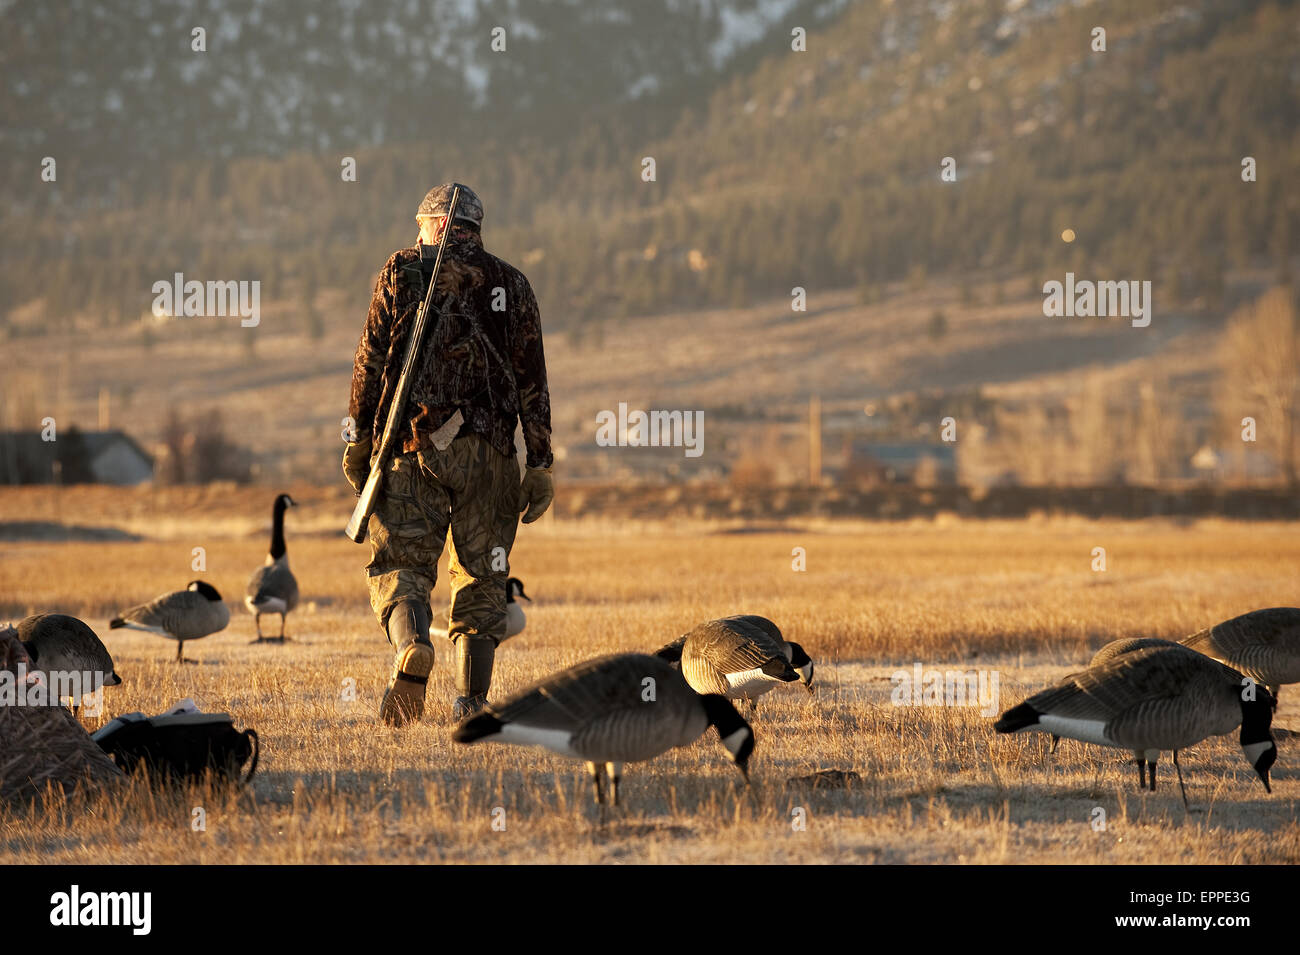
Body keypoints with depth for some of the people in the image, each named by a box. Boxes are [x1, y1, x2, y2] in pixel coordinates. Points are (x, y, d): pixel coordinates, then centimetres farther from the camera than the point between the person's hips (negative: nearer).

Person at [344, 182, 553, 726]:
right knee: (479, 577, 9)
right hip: (489, 454, 2)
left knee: (399, 565, 1)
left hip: (414, 446, -2)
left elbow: (372, 360, 0)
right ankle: (471, 701, 2)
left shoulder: (403, 273, 6)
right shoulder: (512, 285, 11)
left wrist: (360, 438, 5)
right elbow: (532, 381, 7)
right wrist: (540, 466, 8)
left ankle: (411, 647, -29)